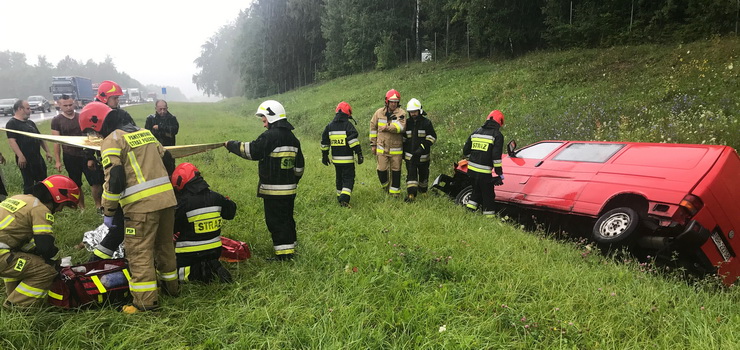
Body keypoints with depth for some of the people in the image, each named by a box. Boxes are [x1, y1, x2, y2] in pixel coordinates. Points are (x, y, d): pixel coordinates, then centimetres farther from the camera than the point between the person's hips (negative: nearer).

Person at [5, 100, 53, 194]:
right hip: (25, 160, -8)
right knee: (29, 183, -1)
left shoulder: (30, 122, 16)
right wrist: (20, 156, -27)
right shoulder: (12, 123, -9)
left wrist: (47, 151, 15)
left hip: (38, 158, 8)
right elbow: (12, 141, -18)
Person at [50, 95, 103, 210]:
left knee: (96, 181, -4)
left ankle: (98, 206, 7)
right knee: (76, 185, 9)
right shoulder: (56, 120, -1)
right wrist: (58, 161, -6)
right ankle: (82, 208, 20)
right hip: (70, 157, -1)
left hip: (86, 154, 1)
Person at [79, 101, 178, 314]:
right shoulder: (144, 132, 18)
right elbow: (168, 162, 20)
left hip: (141, 205, -8)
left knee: (139, 252, 1)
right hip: (167, 199, 8)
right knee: (164, 245, 21)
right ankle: (171, 285, 33)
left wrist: (108, 212, -3)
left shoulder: (112, 140, -4)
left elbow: (114, 180, -12)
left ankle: (146, 301, 3)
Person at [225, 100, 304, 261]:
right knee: (287, 218, 17)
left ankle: (283, 254, 1)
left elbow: (252, 151, -15)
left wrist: (231, 145, -1)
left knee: (275, 221, -2)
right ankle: (290, 249, 25)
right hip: (289, 188, 9)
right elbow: (299, 165, 19)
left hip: (274, 189, -9)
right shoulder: (292, 138, 14)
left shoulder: (271, 136, -15)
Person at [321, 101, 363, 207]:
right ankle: (344, 199, -15)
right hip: (347, 160, -5)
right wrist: (359, 154, -15)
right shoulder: (348, 125, -10)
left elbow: (324, 143, 12)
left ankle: (340, 198, 28)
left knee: (339, 178, 20)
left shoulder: (329, 126, 8)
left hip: (336, 159, 6)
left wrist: (324, 156, 20)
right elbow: (354, 141, -17)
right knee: (348, 179, -1)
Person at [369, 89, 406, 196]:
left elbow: (401, 127, -23)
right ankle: (385, 185, 33)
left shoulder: (401, 113, -6)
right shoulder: (379, 112, 3)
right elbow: (373, 127, 12)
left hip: (396, 149, -2)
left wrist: (387, 128, -22)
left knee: (396, 171, 6)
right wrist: (373, 144, 11)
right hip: (382, 148, 2)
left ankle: (395, 191, 21)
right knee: (381, 169, 3)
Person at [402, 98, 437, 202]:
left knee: (423, 173, 14)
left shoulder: (426, 123, -5)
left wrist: (422, 148, -18)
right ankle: (411, 194, -11)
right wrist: (403, 152, 12)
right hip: (410, 155, 1)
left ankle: (423, 190, 36)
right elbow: (403, 138, 14)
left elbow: (432, 137, -8)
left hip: (423, 155, -1)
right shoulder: (407, 123, 5)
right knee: (411, 174, -8)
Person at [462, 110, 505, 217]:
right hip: (484, 172, -6)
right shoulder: (497, 135, -6)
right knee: (488, 196, 5)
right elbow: (496, 157, -13)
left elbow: (466, 151, 14)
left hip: (471, 170, 6)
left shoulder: (476, 132, 12)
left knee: (476, 191, 23)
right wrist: (500, 174, -8)